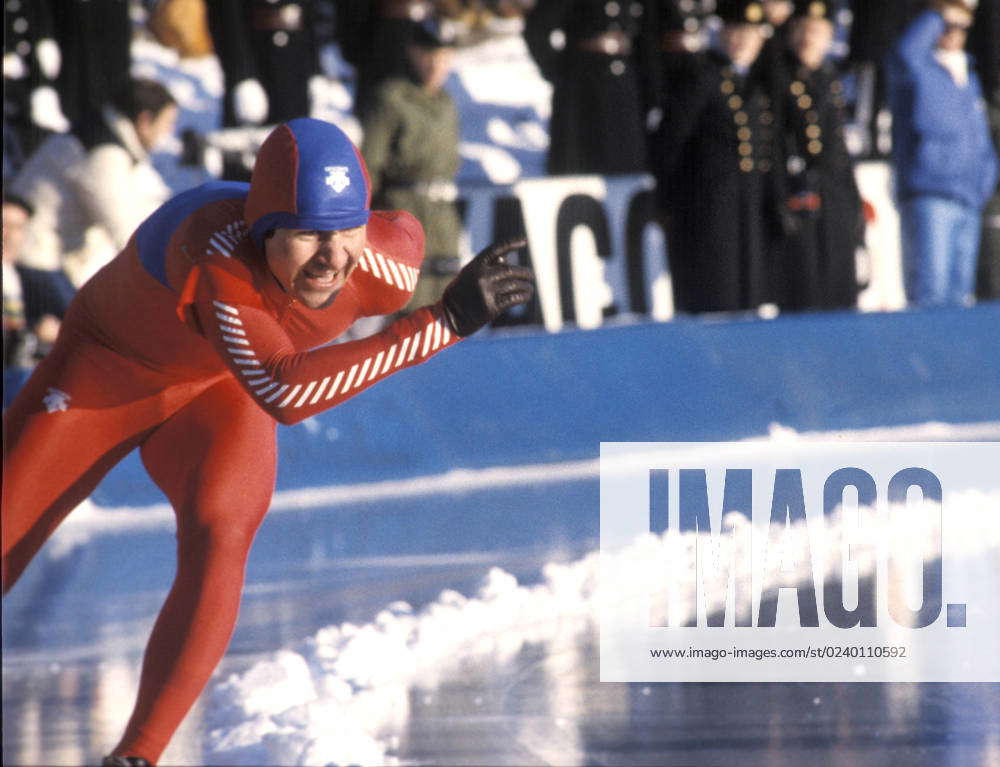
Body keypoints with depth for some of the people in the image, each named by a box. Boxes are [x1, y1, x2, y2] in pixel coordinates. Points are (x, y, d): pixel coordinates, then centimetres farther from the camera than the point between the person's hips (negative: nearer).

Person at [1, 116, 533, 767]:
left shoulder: (386, 267, -30)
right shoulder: (216, 254, -45)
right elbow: (282, 391, -54)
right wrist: (448, 321, -57)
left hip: (221, 393, 3)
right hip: (105, 373, -3)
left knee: (218, 545, -23)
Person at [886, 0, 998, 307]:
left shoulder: (969, 78, 22)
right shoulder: (919, 71, -1)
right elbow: (906, 53, -28)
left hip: (968, 202, 7)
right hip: (928, 198, -7)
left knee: (959, 296, 6)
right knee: (930, 293, -15)